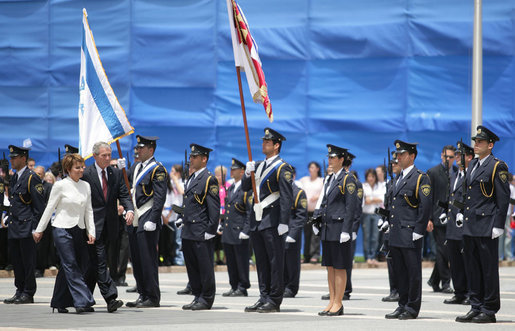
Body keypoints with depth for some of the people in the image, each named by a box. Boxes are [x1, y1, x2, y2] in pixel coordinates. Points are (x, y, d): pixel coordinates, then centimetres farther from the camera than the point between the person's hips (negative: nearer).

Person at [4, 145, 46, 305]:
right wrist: (10, 222, 17)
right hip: (14, 228, 8)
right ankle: (20, 291, 16)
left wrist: (35, 228, -15)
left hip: (26, 227, -8)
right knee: (16, 261, 10)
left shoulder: (32, 178, -10)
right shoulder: (14, 178, 16)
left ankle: (28, 293, 1)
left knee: (28, 261, -4)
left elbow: (39, 206, -12)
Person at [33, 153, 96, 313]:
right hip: (62, 229, -6)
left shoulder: (86, 186, 9)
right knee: (71, 265, -11)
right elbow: (49, 208, 0)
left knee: (82, 265, 4)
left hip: (79, 230, 6)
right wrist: (39, 230, 2)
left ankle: (60, 302, 13)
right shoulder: (60, 186, -5)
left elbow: (89, 211, 12)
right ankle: (83, 301, -17)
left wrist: (91, 232, 3)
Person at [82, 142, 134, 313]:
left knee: (95, 264, 12)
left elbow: (124, 195, 5)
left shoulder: (116, 173, 10)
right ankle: (111, 298, -18)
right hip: (93, 226, -5)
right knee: (99, 263, -11)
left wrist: (129, 209, -16)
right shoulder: (86, 174, -5)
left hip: (110, 226, 5)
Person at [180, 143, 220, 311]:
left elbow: (214, 208, -13)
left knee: (204, 266, -3)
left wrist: (210, 231, -17)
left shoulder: (209, 179, -9)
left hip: (201, 233, -9)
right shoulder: (191, 179, 17)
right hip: (188, 232, 9)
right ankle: (198, 296, 19)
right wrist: (183, 221, 19)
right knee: (192, 266, 12)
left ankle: (206, 300, 2)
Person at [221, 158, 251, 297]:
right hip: (228, 233, 8)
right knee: (231, 262, 11)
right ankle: (234, 287, 18)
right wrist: (223, 226, 18)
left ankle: (242, 288, 3)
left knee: (241, 261, -2)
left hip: (239, 233, -8)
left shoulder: (247, 189, -10)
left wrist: (245, 231, -17)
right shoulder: (230, 188, 16)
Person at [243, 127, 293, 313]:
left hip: (272, 221, -8)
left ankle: (274, 302, -2)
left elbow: (287, 197, -14)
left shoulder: (282, 168, -8)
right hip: (257, 221, 8)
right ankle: (264, 298, 16)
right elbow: (245, 188, 16)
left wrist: (283, 223, -20)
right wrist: (248, 174, -4)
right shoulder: (259, 166, 17)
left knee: (275, 261, -4)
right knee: (261, 262, 11)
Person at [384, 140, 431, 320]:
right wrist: (390, 223, 17)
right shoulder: (399, 178, 17)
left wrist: (418, 231, -16)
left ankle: (413, 308, 1)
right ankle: (403, 305, 18)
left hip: (410, 234, -8)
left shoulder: (421, 178, -8)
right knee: (400, 271, 11)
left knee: (413, 271, -3)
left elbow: (425, 207, -12)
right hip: (396, 235, 8)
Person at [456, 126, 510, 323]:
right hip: (470, 226, 8)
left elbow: (503, 198, -11)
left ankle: (489, 311, 2)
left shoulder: (497, 167, -8)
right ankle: (476, 308, 16)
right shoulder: (472, 165, 15)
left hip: (486, 227, -8)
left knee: (488, 268, -2)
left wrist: (498, 225, -15)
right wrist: (462, 213, 14)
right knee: (473, 268, 10)